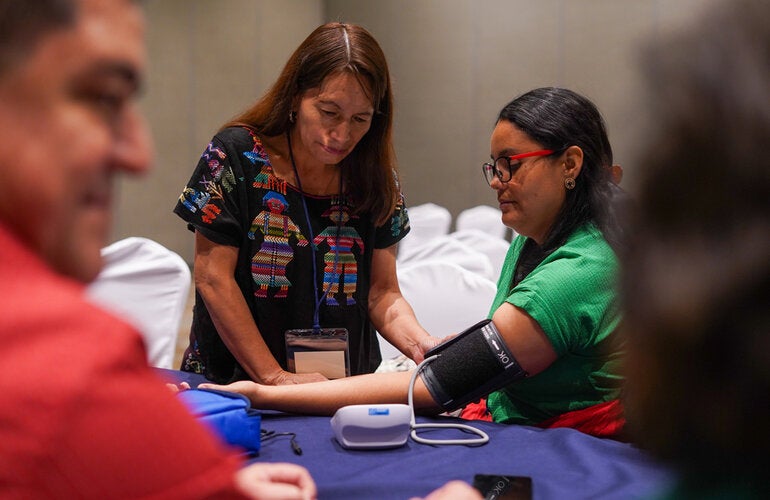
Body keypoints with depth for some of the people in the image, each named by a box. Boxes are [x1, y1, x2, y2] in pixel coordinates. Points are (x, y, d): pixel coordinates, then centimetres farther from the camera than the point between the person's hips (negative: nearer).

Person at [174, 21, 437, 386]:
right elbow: (213, 277, -9)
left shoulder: (375, 178, 3)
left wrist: (419, 343, -17)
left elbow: (382, 293, 5)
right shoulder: (236, 155, -7)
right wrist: (275, 378, -15)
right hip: (233, 381, -4)